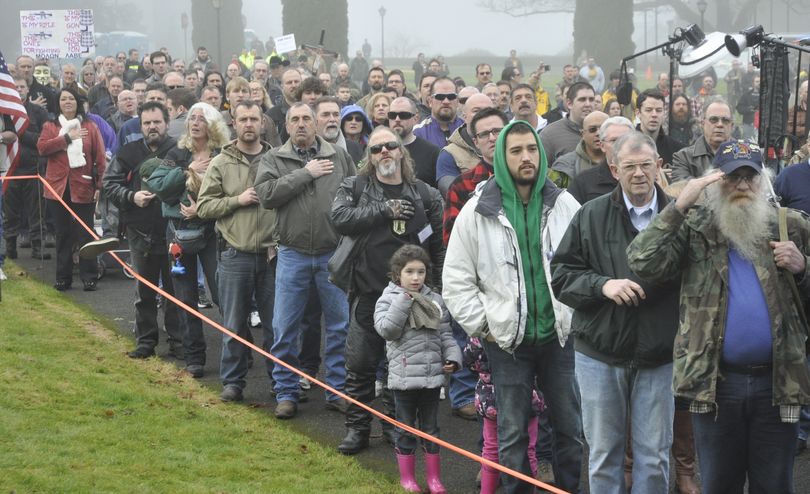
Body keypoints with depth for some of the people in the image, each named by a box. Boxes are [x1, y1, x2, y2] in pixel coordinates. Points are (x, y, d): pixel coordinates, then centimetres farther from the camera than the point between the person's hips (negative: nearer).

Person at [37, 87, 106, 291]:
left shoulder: (90, 127, 6)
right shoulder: (50, 127, 10)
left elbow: (100, 157, 3)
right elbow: (42, 147, -9)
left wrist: (99, 184, -4)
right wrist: (67, 138, -13)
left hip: (83, 188, -2)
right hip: (58, 188, 2)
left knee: (85, 234, -2)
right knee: (63, 234, 7)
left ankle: (89, 276, 4)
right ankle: (63, 277, 13)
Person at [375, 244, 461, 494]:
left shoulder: (435, 300, 7)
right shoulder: (388, 299, -4)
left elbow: (445, 334, 11)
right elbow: (387, 330, -18)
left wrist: (452, 357, -3)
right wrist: (403, 301, -19)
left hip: (432, 375, 3)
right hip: (403, 377, -3)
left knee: (431, 428, 12)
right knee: (406, 428, 7)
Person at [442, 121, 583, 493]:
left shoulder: (563, 205, 1)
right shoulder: (478, 211, -4)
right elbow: (456, 279, -1)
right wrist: (483, 326, -4)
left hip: (559, 336, 2)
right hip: (507, 340, -2)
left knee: (570, 426, 10)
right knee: (512, 432, 6)